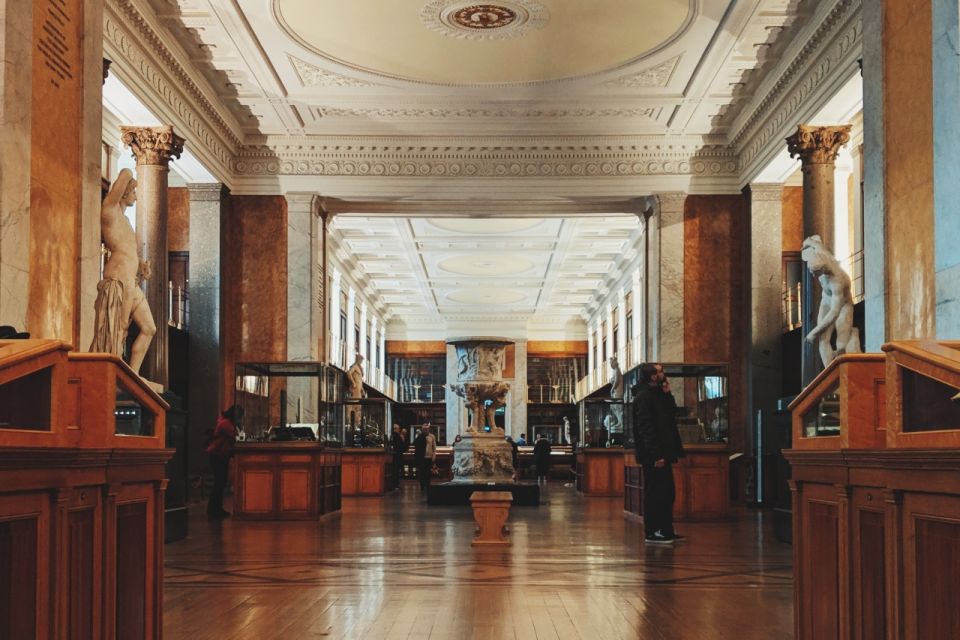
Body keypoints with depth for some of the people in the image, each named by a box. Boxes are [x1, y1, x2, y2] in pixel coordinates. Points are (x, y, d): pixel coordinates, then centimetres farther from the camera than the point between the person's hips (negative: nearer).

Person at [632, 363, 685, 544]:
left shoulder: (657, 394, 17)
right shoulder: (643, 397, -14)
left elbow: (672, 414, 15)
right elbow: (646, 428, -20)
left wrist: (667, 394, 3)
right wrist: (656, 455, -23)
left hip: (662, 453, 10)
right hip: (654, 456, -10)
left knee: (667, 493, 13)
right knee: (655, 494, -5)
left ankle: (666, 531, 20)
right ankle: (652, 533, 0)